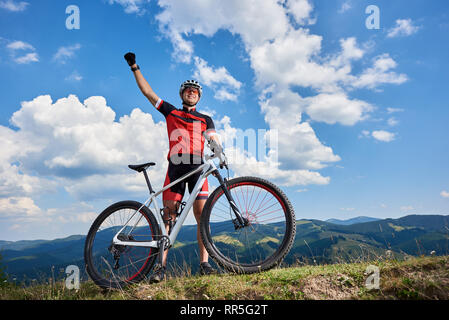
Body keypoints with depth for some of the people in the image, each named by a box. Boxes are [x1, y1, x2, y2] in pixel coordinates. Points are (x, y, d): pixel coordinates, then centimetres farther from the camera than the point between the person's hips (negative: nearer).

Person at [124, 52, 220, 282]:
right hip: (175, 168, 0)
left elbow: (214, 141, 7)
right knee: (169, 217, -6)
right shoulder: (171, 112, 20)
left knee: (202, 215, -6)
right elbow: (148, 92, 20)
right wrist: (135, 67, 17)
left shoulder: (205, 120, 21)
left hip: (198, 167, 1)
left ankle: (204, 263, -2)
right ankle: (162, 266, -5)